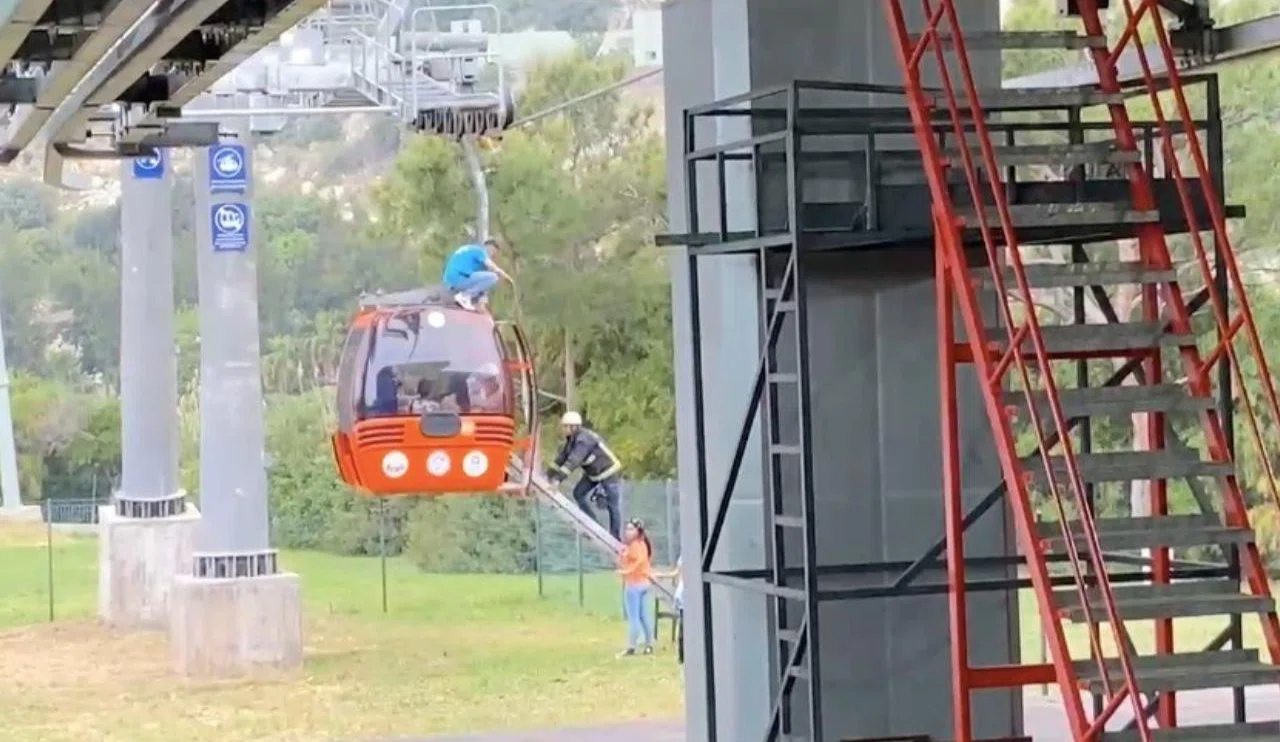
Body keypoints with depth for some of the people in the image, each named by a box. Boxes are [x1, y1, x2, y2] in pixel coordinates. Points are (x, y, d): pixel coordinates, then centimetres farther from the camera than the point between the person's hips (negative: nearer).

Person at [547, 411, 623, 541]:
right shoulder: (571, 440, -1)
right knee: (578, 492, 2)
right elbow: (561, 457, 1)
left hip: (607, 471, -9)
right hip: (593, 473, 9)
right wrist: (549, 475, -8)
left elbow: (573, 461, -37)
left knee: (612, 505, -3)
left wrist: (558, 479, -41)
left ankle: (616, 538, 5)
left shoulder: (584, 439, -30)